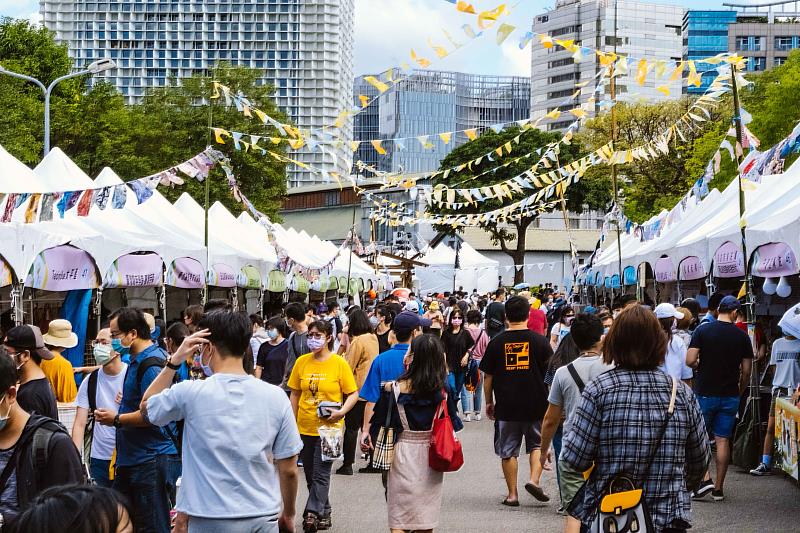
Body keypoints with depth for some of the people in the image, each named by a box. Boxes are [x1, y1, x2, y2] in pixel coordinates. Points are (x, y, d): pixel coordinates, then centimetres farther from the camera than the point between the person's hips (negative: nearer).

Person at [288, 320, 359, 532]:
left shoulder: (339, 363, -6)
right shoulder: (302, 362, 3)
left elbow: (353, 394, -2)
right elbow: (295, 395, 11)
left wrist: (341, 411, -18)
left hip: (329, 427, -4)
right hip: (305, 427, 4)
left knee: (320, 474, -7)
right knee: (310, 474, 13)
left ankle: (312, 514, -6)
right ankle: (323, 513, 27)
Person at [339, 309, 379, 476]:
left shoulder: (357, 341, -16)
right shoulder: (373, 338, 6)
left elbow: (348, 366, -14)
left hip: (358, 391, -7)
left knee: (351, 427, -1)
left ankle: (347, 465, 2)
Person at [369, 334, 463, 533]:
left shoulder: (395, 388, -13)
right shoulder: (443, 389, -6)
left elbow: (380, 421, -6)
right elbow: (453, 422, 2)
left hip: (404, 453, -3)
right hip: (432, 455, 3)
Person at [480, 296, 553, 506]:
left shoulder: (496, 342, -2)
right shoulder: (539, 341, -4)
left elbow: (488, 377, 2)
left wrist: (489, 402, 14)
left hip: (506, 406, 0)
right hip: (536, 405, 0)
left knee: (508, 451, 9)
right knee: (537, 444, 17)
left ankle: (512, 494, 10)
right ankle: (534, 480, -2)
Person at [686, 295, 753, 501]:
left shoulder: (703, 330, -6)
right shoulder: (742, 336, -1)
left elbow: (690, 361, -13)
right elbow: (746, 371, 1)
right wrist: (740, 391, 16)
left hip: (705, 393, -2)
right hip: (730, 395, 2)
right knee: (723, 440, 7)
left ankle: (705, 479, -4)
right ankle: (719, 488, 10)